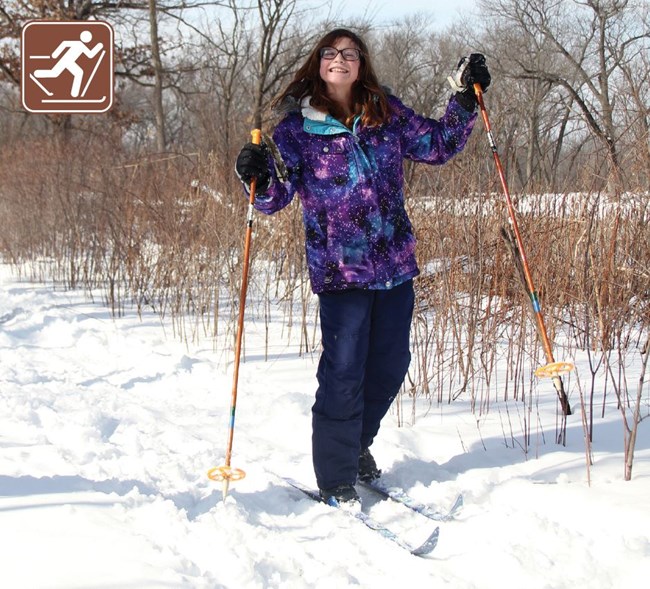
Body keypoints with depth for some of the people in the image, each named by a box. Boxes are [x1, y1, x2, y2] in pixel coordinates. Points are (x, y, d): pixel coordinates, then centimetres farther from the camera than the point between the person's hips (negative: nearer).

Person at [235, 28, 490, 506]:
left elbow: (437, 145, 14)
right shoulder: (296, 129, -3)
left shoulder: (387, 113, 6)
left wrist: (465, 99, 4)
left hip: (395, 265, 4)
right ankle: (336, 480, 10)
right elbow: (277, 198, -6)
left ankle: (358, 443, 38)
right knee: (343, 372, -5)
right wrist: (260, 179, -27)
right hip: (340, 269, -4)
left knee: (390, 366, 13)